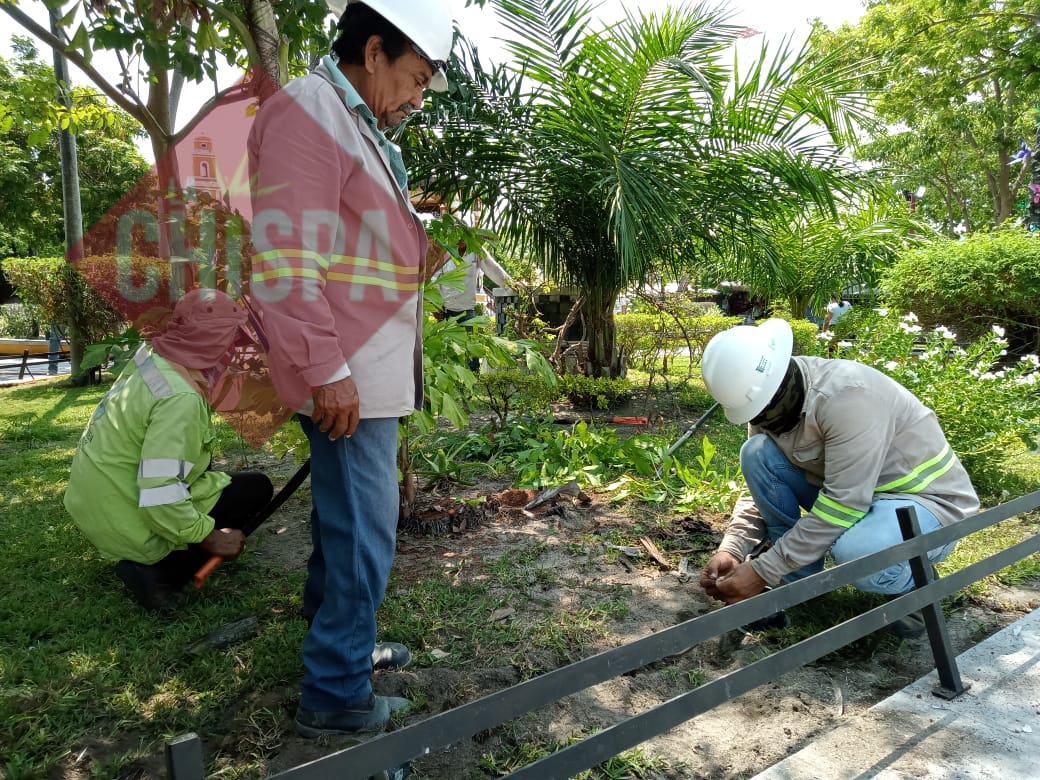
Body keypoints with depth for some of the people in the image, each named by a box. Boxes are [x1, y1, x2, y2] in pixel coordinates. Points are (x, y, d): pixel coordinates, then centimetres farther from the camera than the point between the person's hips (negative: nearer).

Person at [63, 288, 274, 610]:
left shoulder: (150, 358, -3)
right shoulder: (181, 398, -28)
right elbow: (159, 499, -30)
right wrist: (211, 538, -17)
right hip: (125, 524, -8)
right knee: (257, 488, 1)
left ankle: (154, 560, 15)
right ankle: (159, 573, -6)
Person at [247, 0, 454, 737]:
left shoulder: (361, 128, 19)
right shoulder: (306, 114, -11)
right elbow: (284, 261, -20)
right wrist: (328, 371, -22)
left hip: (370, 371, 10)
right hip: (348, 378, -10)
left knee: (346, 519, 18)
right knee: (363, 532, -3)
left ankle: (339, 643, 35)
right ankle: (336, 695, 12)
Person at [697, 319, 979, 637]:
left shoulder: (848, 396, -32)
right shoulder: (768, 398, -8)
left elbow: (842, 506, -33)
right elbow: (761, 487, -1)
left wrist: (762, 572, -29)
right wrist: (732, 550, -17)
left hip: (927, 497, -7)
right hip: (844, 489, 7)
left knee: (854, 552, -38)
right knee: (756, 454, -15)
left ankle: (913, 578, -1)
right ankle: (796, 580, -3)